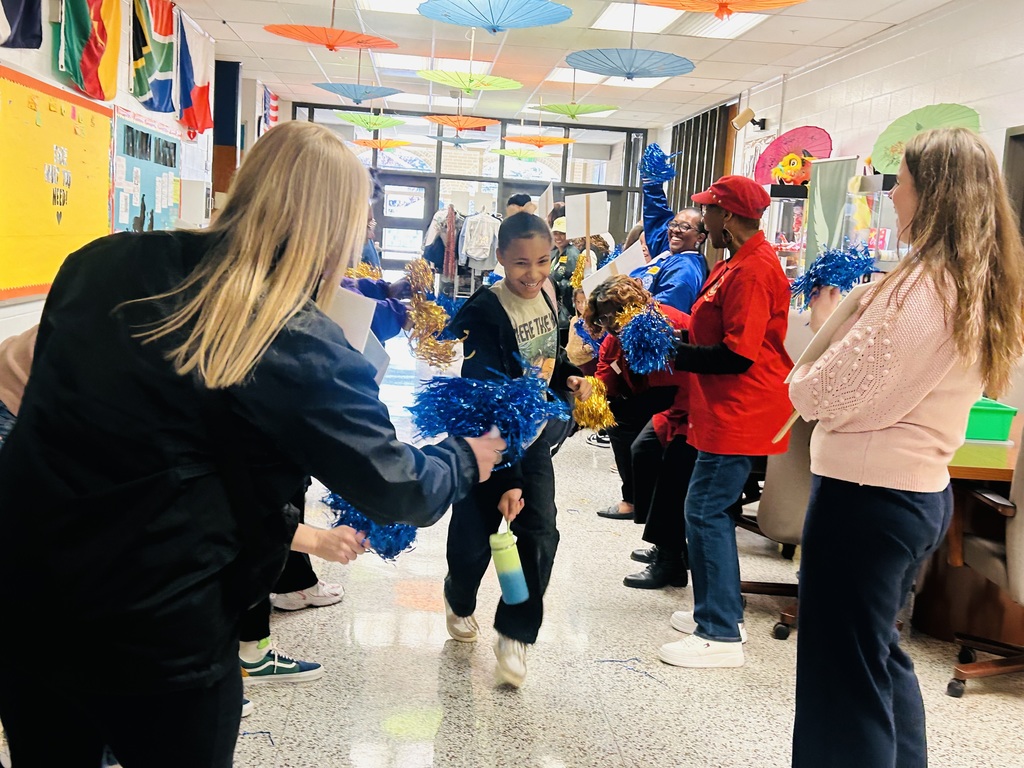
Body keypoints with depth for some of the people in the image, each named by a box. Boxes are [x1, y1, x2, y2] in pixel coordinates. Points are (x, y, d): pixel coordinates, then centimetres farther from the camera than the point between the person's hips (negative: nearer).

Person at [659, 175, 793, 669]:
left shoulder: (752, 271, -19)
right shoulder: (739, 263, 14)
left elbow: (737, 355, -23)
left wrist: (674, 357, -16)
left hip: (739, 414, -11)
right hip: (726, 410, 11)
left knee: (705, 512, -7)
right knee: (709, 509, 17)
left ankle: (721, 635, 2)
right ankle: (719, 612, 29)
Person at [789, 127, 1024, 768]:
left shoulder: (923, 288, -22)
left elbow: (818, 395, -21)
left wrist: (824, 322, -3)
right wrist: (847, 315, 4)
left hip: (865, 498, -9)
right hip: (924, 494, 10)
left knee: (845, 675, 5)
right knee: (883, 655, 26)